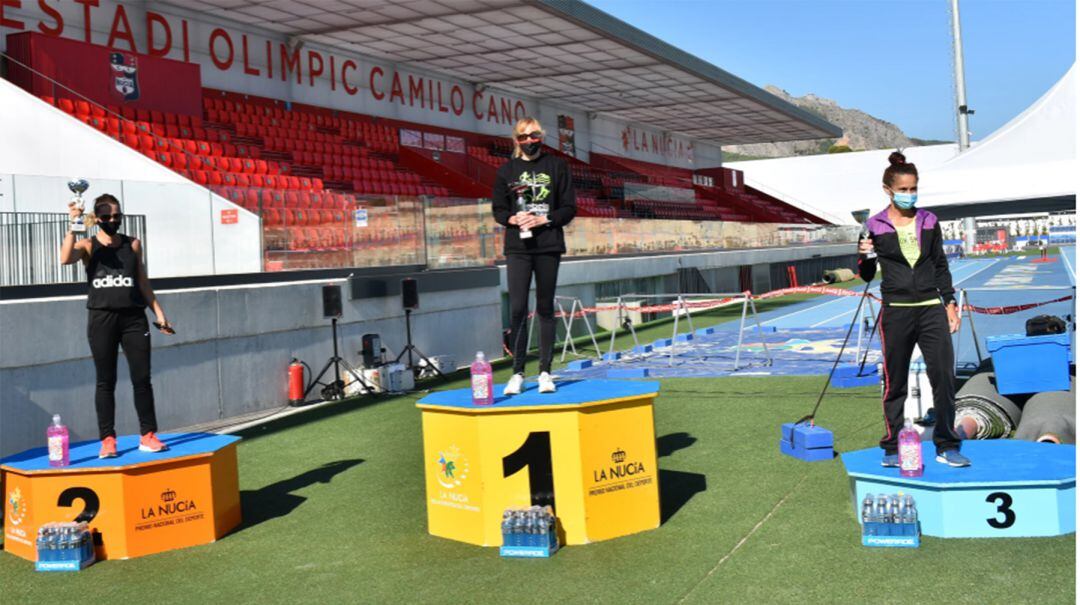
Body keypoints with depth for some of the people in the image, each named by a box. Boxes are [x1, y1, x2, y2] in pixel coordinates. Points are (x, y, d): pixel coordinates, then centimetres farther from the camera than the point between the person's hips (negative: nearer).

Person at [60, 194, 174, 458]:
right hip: (102, 317, -2)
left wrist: (158, 311, 12)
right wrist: (73, 226, -22)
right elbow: (65, 258, -19)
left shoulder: (133, 244, 12)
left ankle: (148, 435, 6)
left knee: (142, 378, 0)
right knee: (106, 381, 2)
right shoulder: (88, 246, 3)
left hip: (133, 317, 2)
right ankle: (107, 439, 6)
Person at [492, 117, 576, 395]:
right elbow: (498, 210, 10)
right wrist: (514, 219, -11)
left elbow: (569, 208, 3)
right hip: (517, 247, 0)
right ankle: (518, 373, 2)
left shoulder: (556, 166, 6)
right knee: (518, 309, -6)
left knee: (545, 308, 4)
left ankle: (545, 372, 10)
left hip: (549, 246, 0)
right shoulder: (507, 170, 9)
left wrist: (543, 219, -12)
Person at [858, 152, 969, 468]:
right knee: (895, 382, 4)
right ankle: (893, 448, 15)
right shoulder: (874, 226, 0)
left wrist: (950, 303, 10)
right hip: (895, 310, -2)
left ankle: (947, 446, 7)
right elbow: (867, 276, 5)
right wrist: (864, 256, -16)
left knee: (944, 376, -3)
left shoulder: (929, 222, 9)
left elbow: (941, 265, 16)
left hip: (931, 309, 2)